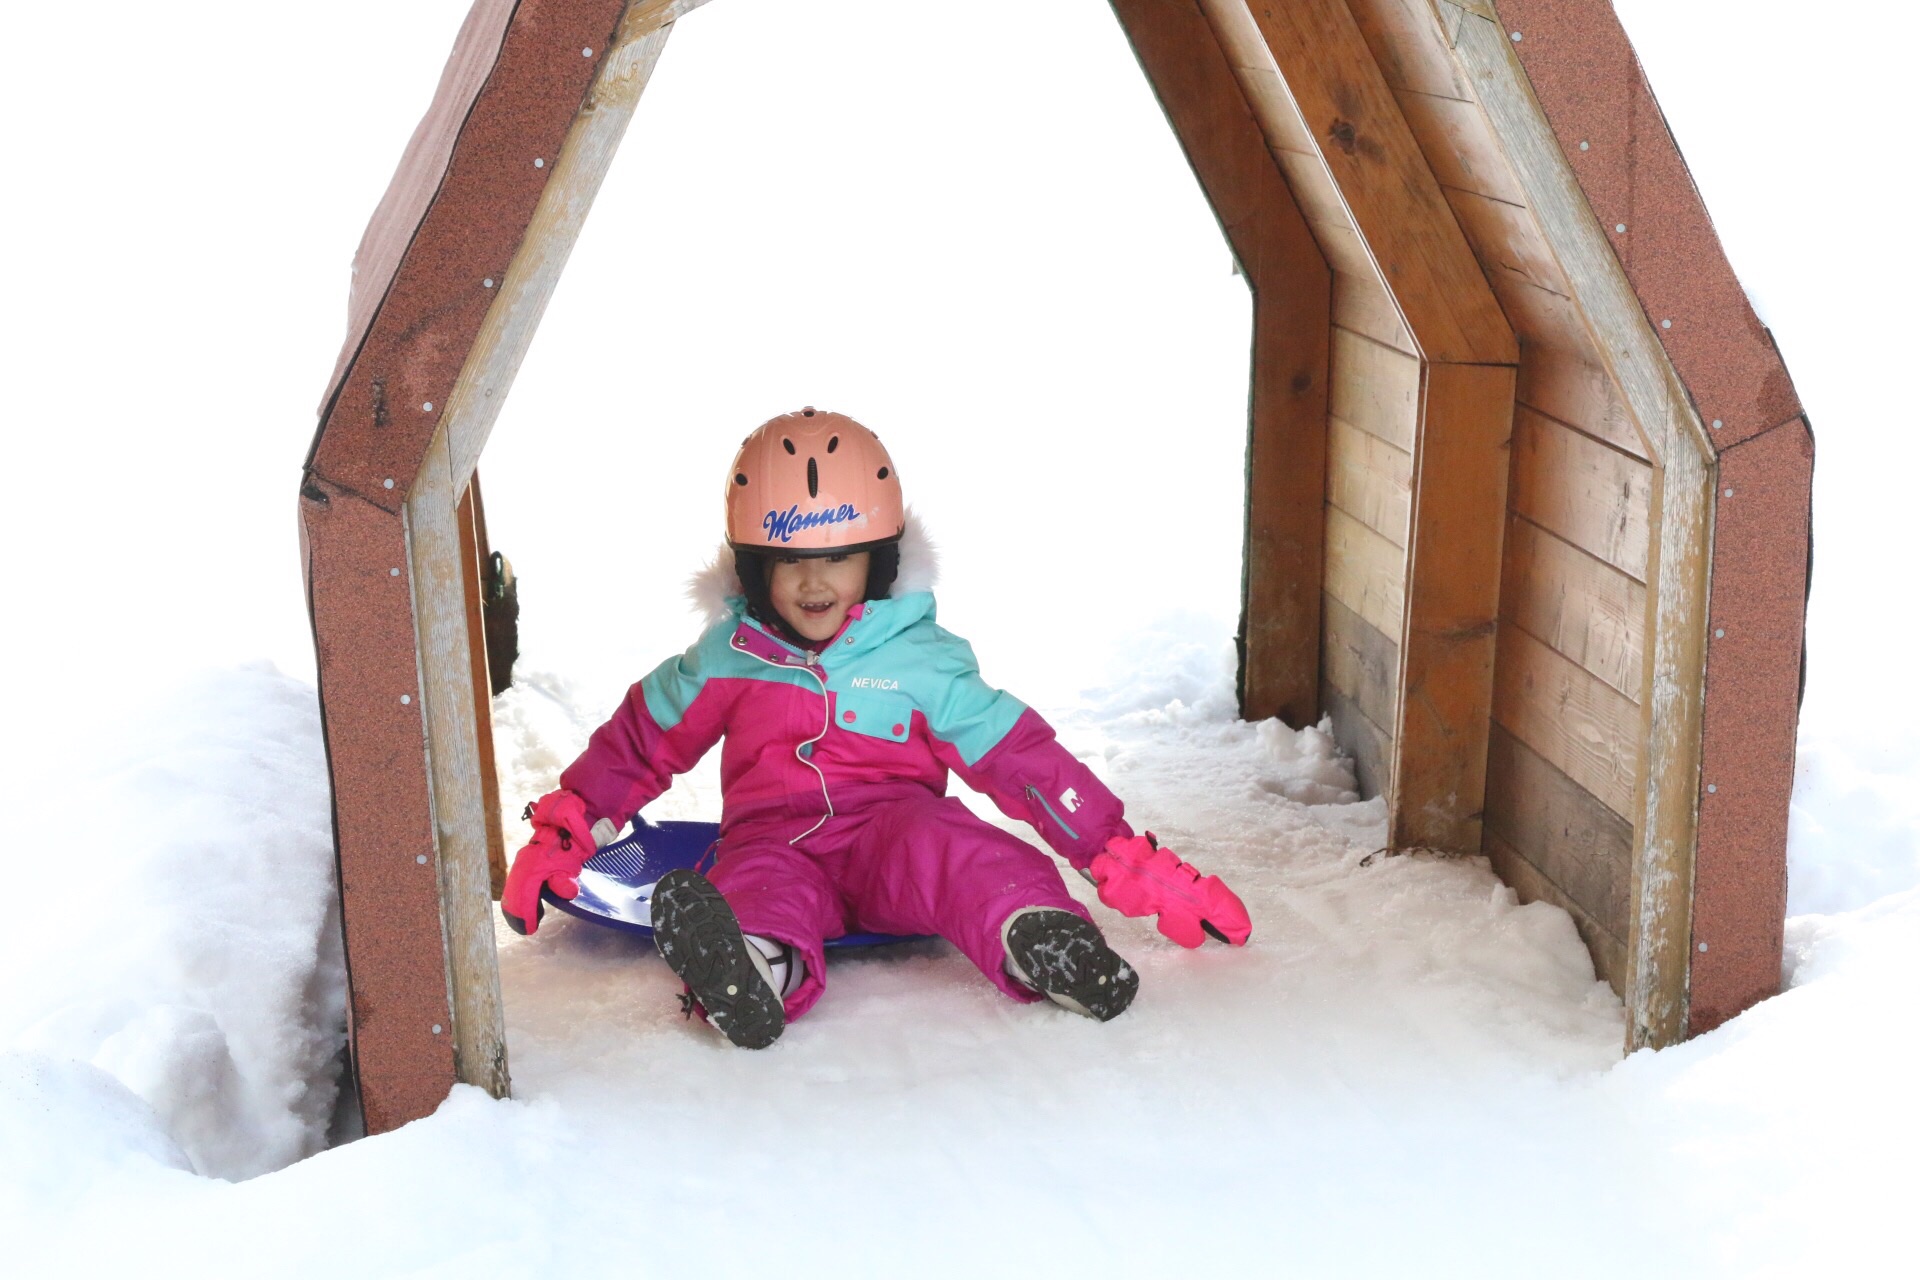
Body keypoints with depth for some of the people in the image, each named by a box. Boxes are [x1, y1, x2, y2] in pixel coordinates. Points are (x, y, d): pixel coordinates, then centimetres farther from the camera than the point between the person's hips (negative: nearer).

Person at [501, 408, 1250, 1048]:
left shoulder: (921, 659, 5)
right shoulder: (725, 659, 11)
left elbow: (1021, 760, 3)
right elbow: (639, 742, 24)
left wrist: (1136, 868, -3)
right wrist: (558, 836, 17)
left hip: (892, 823, 0)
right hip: (773, 834, 0)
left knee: (945, 845, -34)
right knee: (758, 885, -36)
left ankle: (1037, 937, -62)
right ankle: (755, 969, -71)